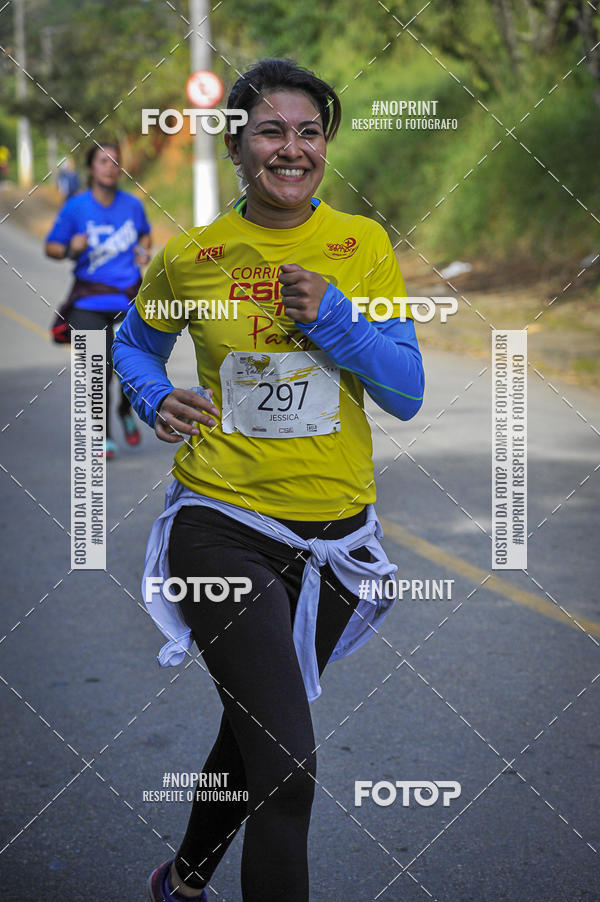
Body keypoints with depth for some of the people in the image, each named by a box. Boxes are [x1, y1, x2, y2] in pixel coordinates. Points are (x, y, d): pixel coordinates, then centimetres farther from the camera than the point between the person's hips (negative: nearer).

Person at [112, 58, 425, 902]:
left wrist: (335, 319, -16)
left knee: (253, 732, 21)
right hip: (224, 523, -3)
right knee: (288, 766, -16)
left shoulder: (363, 245, 0)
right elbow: (135, 342, 16)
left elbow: (408, 394, -2)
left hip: (334, 528, 3)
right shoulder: (192, 255, -3)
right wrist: (157, 398, -5)